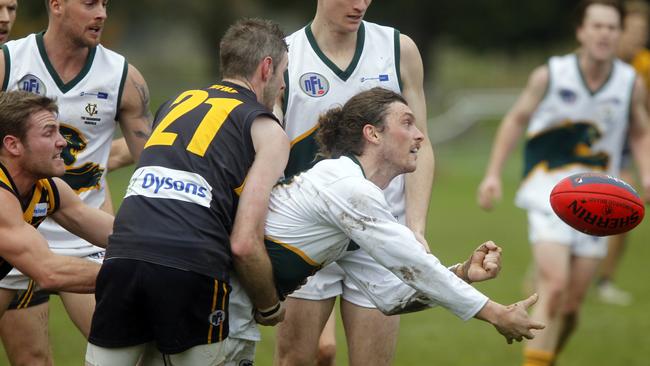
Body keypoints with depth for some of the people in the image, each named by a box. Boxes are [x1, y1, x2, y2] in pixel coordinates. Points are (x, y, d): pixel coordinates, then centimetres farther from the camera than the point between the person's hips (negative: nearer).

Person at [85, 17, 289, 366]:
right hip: (191, 269, -4)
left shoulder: (178, 102, 27)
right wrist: (270, 308, 15)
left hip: (121, 258, 4)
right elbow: (244, 244, 1)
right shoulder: (267, 131, 9)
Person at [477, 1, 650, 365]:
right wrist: (494, 174, 2)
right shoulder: (549, 76, -7)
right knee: (555, 287, -21)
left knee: (573, 302, 6)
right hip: (550, 195, -3)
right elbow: (517, 119, 6)